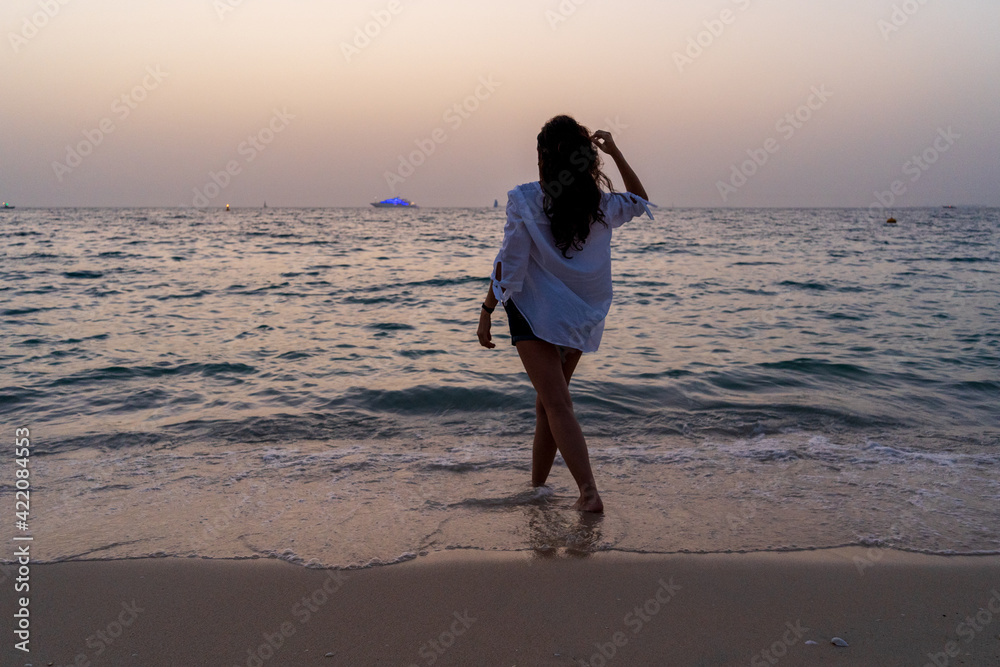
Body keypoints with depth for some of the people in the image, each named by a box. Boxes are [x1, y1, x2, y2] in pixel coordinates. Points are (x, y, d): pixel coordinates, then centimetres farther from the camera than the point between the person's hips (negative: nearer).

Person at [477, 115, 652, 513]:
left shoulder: (525, 201, -11)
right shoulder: (603, 205, 0)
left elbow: (509, 264, -13)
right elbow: (640, 201, 21)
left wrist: (487, 311, -4)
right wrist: (616, 153, 13)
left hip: (534, 314, -4)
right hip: (581, 316, 4)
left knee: (557, 405, -7)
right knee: (548, 401, 18)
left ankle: (589, 491, -20)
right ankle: (537, 484, 28)